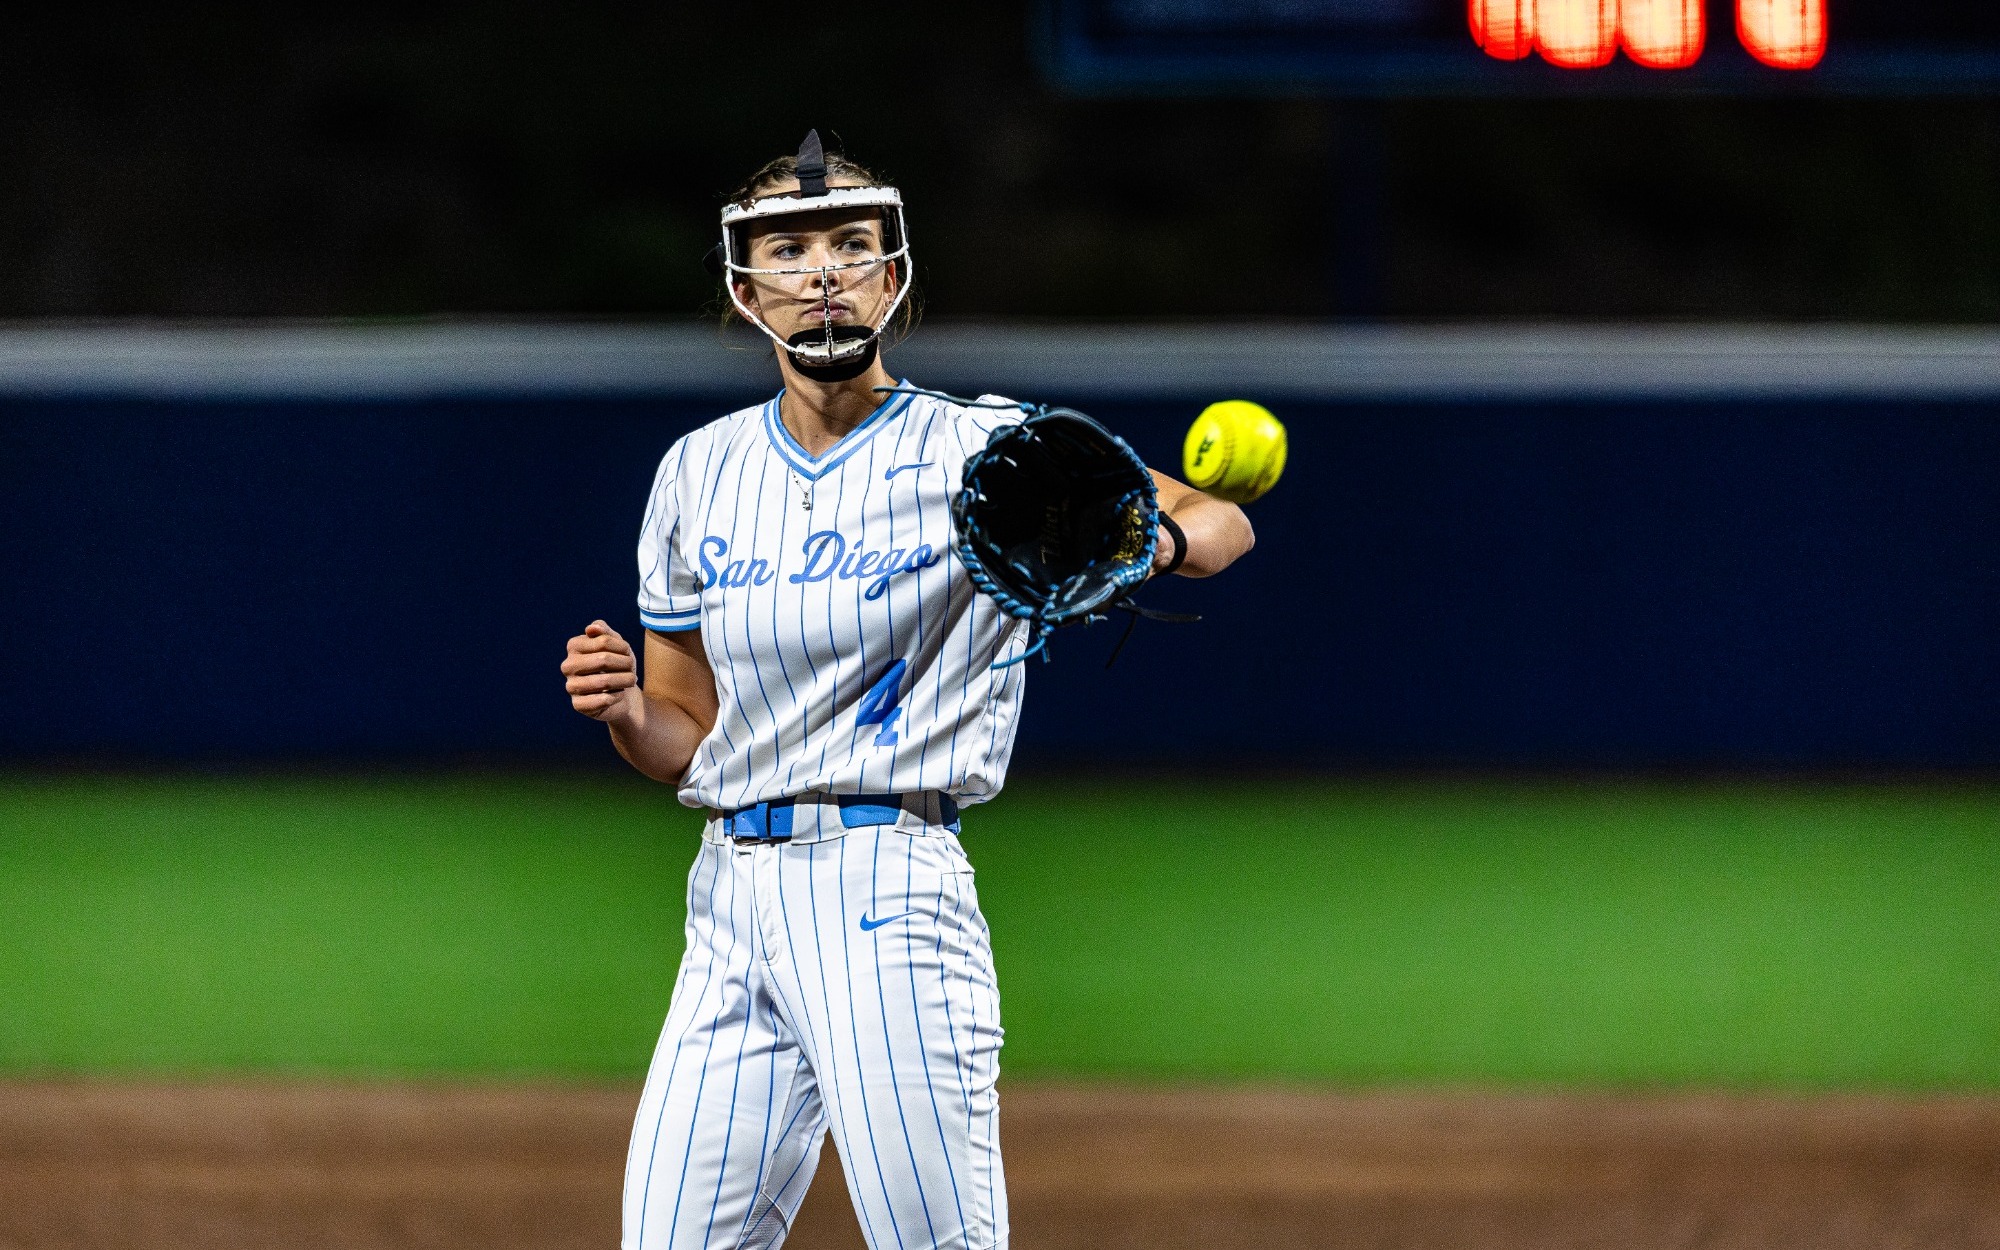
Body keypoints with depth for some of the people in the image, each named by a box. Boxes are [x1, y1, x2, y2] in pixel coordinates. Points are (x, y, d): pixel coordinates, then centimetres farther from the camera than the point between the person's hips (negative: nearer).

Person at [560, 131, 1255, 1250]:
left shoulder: (975, 451, -1)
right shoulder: (702, 472, 13)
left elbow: (1223, 523, -9)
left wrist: (1145, 544, -31)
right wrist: (626, 714, -6)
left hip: (889, 893, -5)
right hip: (733, 898, 5)